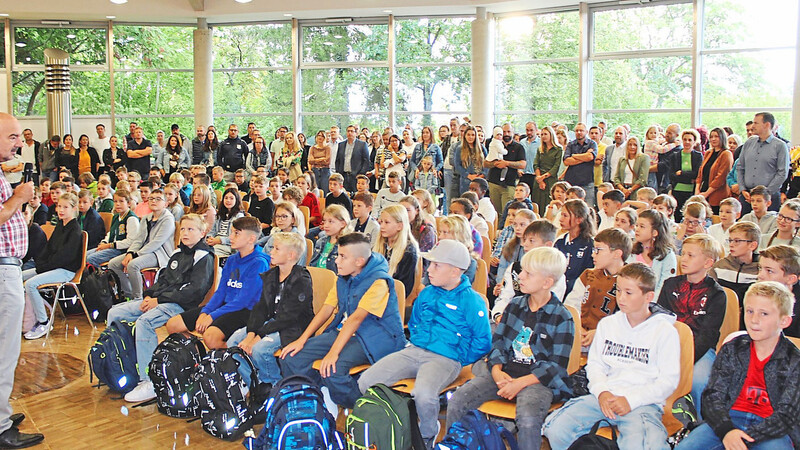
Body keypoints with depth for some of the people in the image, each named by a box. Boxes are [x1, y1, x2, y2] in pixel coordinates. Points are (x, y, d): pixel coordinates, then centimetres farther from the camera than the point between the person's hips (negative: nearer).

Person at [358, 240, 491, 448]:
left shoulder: (471, 301, -8)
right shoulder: (427, 294, 12)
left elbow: (483, 342, -6)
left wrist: (459, 361, -4)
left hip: (446, 358, -6)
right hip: (414, 351, 6)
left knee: (423, 394, -37)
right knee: (366, 381, -12)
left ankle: (428, 435, -4)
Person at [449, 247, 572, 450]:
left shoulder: (562, 318, -4)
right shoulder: (515, 305, 12)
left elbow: (557, 365, -7)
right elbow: (497, 342, 12)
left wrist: (520, 383, -17)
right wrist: (497, 371, -9)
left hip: (539, 380, -4)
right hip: (504, 372, 5)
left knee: (528, 419, -36)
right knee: (457, 401, -16)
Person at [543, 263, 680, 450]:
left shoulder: (665, 331, 1)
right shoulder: (607, 324, 15)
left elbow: (669, 380, -3)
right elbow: (595, 364, 13)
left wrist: (631, 400, -13)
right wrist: (602, 392, -8)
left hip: (643, 402, -4)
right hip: (605, 397, 4)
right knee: (556, 430, -16)